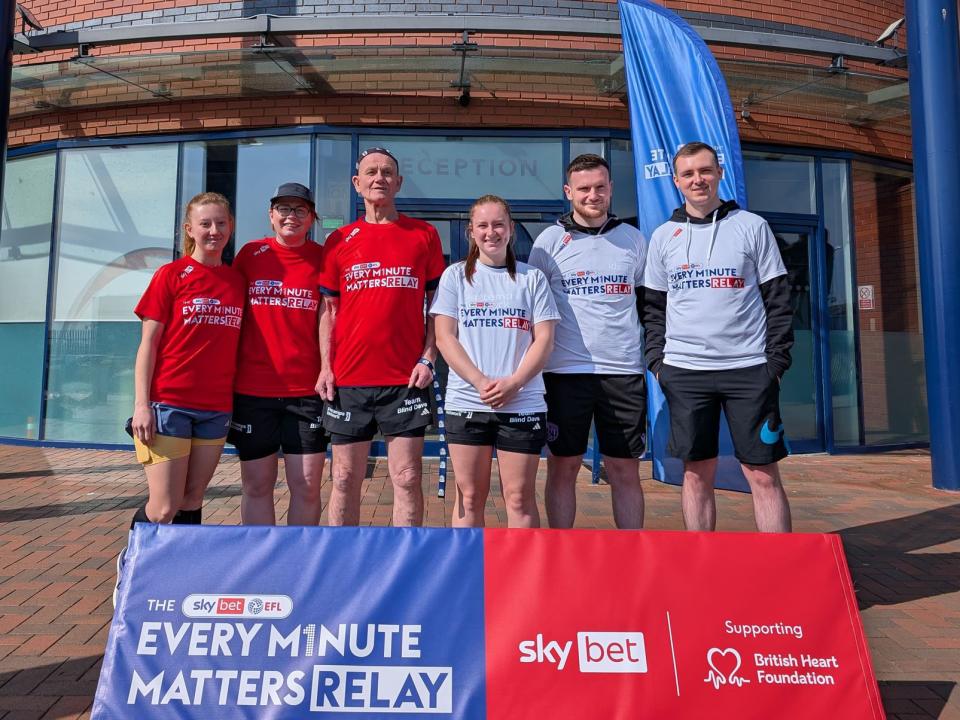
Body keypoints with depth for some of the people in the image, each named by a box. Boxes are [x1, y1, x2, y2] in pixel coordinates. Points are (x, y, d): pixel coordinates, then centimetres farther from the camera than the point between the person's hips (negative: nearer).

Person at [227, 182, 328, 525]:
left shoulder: (324, 258, 4)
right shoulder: (250, 254, 7)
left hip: (306, 389, -1)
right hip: (253, 389, 1)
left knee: (307, 484, 2)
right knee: (257, 485, 8)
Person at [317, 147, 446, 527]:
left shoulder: (424, 234, 7)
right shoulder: (339, 240, 10)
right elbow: (329, 309, 11)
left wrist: (428, 358, -4)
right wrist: (326, 366, 0)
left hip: (406, 380, -1)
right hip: (348, 378, 1)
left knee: (407, 478, 2)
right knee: (345, 480, 8)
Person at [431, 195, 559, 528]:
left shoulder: (532, 278, 8)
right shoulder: (455, 276, 8)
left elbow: (544, 339, 2)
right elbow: (444, 337, 0)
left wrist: (513, 383, -13)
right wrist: (481, 382, -13)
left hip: (523, 404, 0)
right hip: (465, 402, 1)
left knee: (520, 497, 5)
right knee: (470, 495, 7)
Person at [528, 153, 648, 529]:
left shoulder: (633, 239, 10)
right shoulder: (550, 239, 4)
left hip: (624, 371, 2)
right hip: (565, 371, -1)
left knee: (626, 470, 7)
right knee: (562, 467, 5)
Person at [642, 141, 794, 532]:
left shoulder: (752, 226, 5)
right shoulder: (663, 236, 10)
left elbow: (778, 297, 4)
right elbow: (653, 306, 12)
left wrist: (778, 358, -3)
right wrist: (657, 359, 2)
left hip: (749, 368, -1)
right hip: (684, 371, 2)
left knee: (763, 474, 1)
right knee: (697, 473, 7)